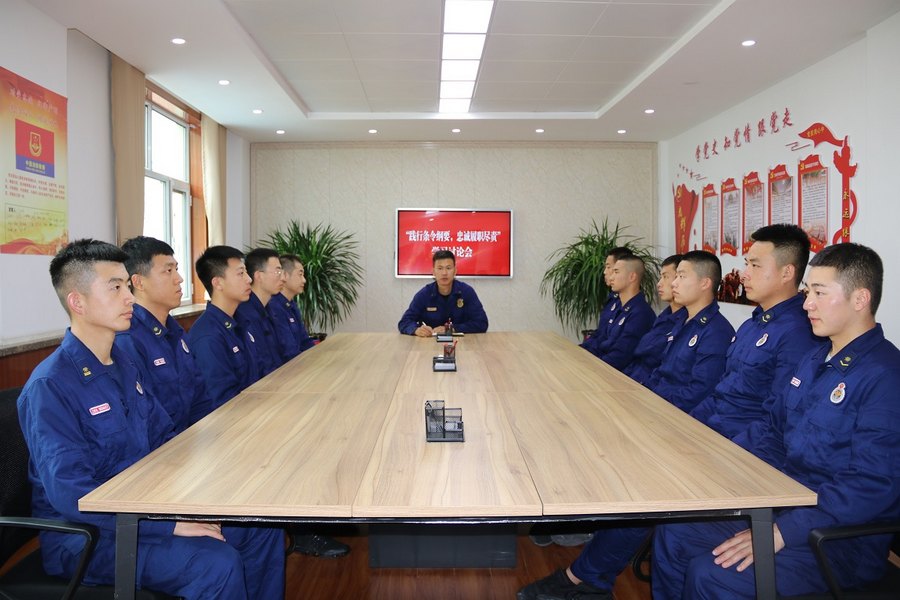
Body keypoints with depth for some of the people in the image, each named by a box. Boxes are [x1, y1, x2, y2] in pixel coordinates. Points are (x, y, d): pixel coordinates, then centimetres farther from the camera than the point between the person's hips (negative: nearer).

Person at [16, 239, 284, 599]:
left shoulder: (124, 365, 6)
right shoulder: (49, 387, -19)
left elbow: (164, 437, 12)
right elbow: (70, 495, -25)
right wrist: (170, 523, -28)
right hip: (82, 535, -7)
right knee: (217, 564, -26)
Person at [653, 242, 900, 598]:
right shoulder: (815, 359, 11)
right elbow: (772, 431, 16)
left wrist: (782, 532, -27)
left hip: (841, 539, -8)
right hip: (783, 505, 8)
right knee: (673, 535, 1)